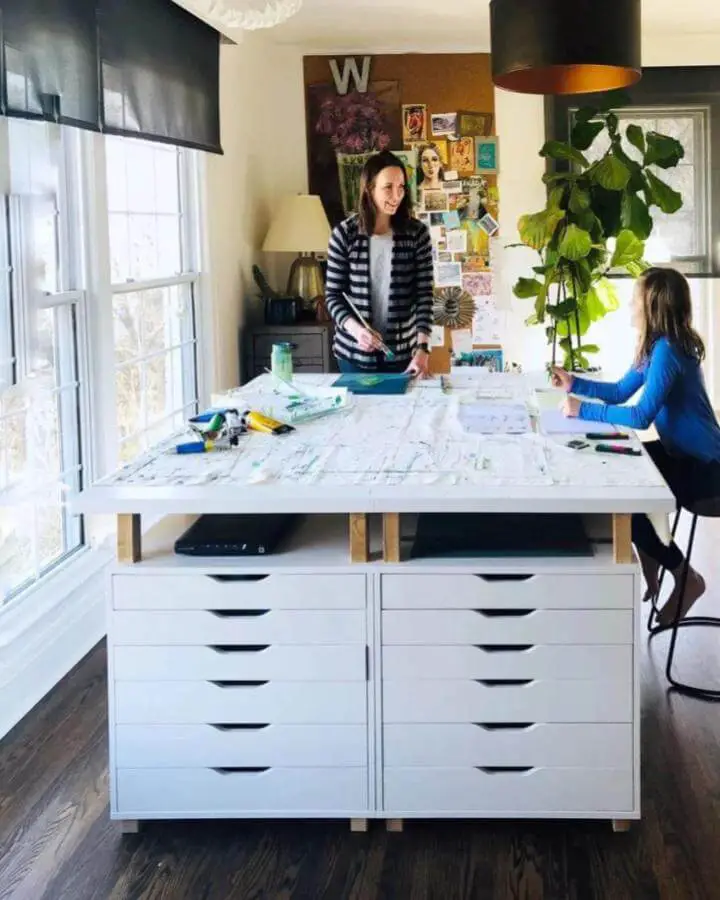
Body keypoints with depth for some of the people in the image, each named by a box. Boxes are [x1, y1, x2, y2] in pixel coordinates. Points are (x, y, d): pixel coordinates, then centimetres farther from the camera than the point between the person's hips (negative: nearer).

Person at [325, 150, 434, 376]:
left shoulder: (417, 233, -3)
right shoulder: (344, 234, -4)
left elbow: (424, 295, -6)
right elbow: (333, 294, -2)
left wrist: (422, 347, -18)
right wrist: (354, 328, -21)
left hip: (402, 352, 0)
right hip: (354, 352, 0)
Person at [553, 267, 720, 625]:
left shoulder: (668, 350, -24)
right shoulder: (656, 345, 7)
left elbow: (640, 416, -29)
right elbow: (619, 392, 17)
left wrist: (584, 410, -24)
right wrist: (574, 383, 9)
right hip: (680, 452, 10)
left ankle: (686, 577, 5)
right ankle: (649, 564, 21)